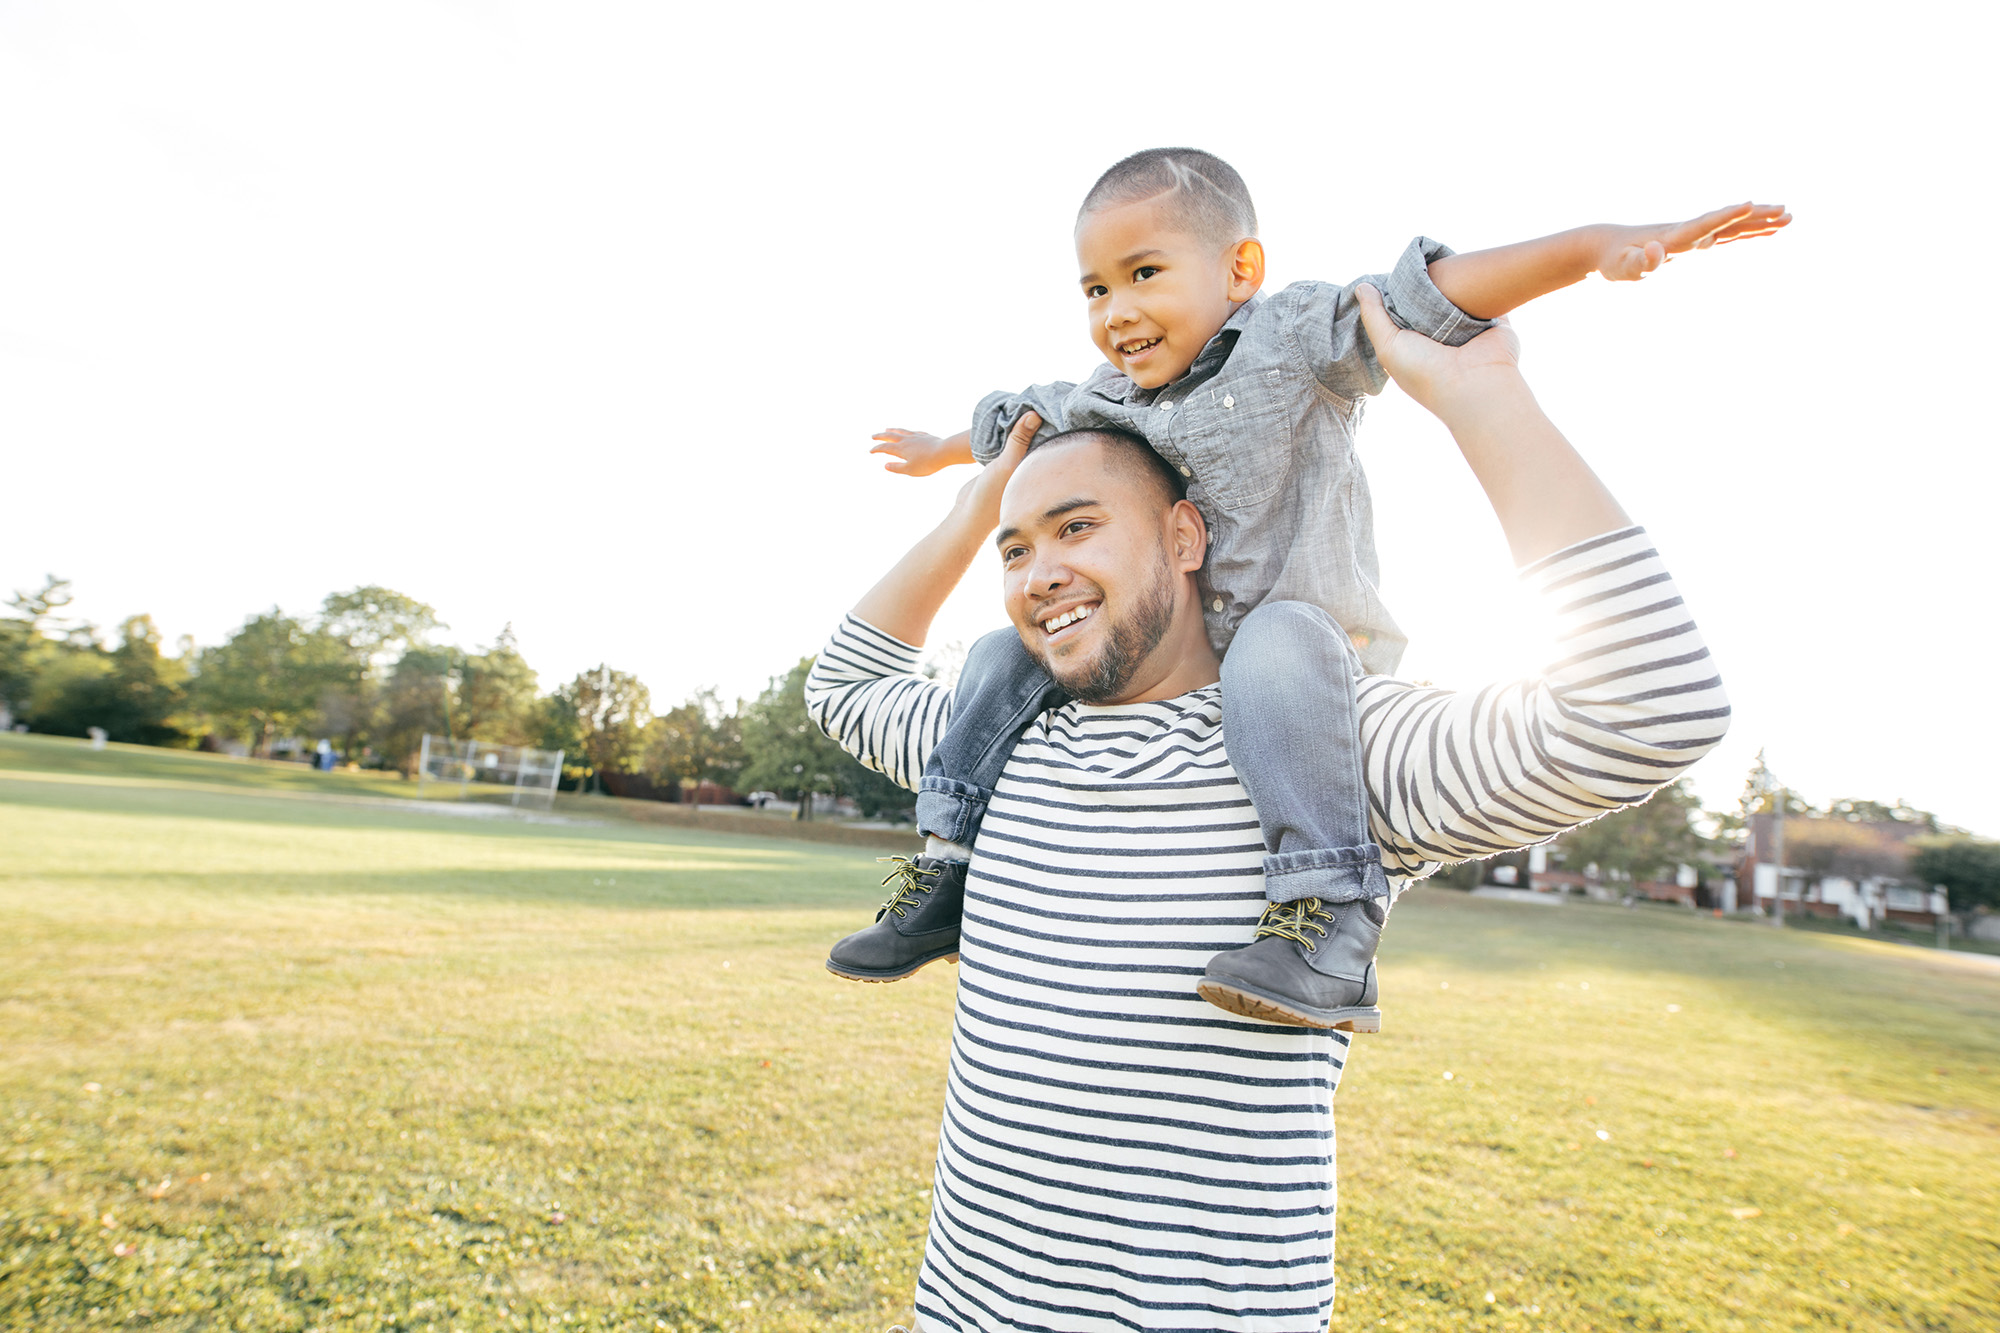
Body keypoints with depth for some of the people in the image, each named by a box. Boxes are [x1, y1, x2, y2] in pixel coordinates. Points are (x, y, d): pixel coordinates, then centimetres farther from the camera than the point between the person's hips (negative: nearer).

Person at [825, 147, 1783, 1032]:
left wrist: (1601, 242, -30)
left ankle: (1329, 920, -39)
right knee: (1008, 651, -4)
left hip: (1311, 639, -5)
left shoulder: (1297, 342, -7)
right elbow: (1013, 421, 26)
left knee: (1272, 643, -40)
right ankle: (947, 872, -1)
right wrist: (940, 450, 44)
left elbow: (1437, 295, -17)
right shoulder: (1102, 402, 8)